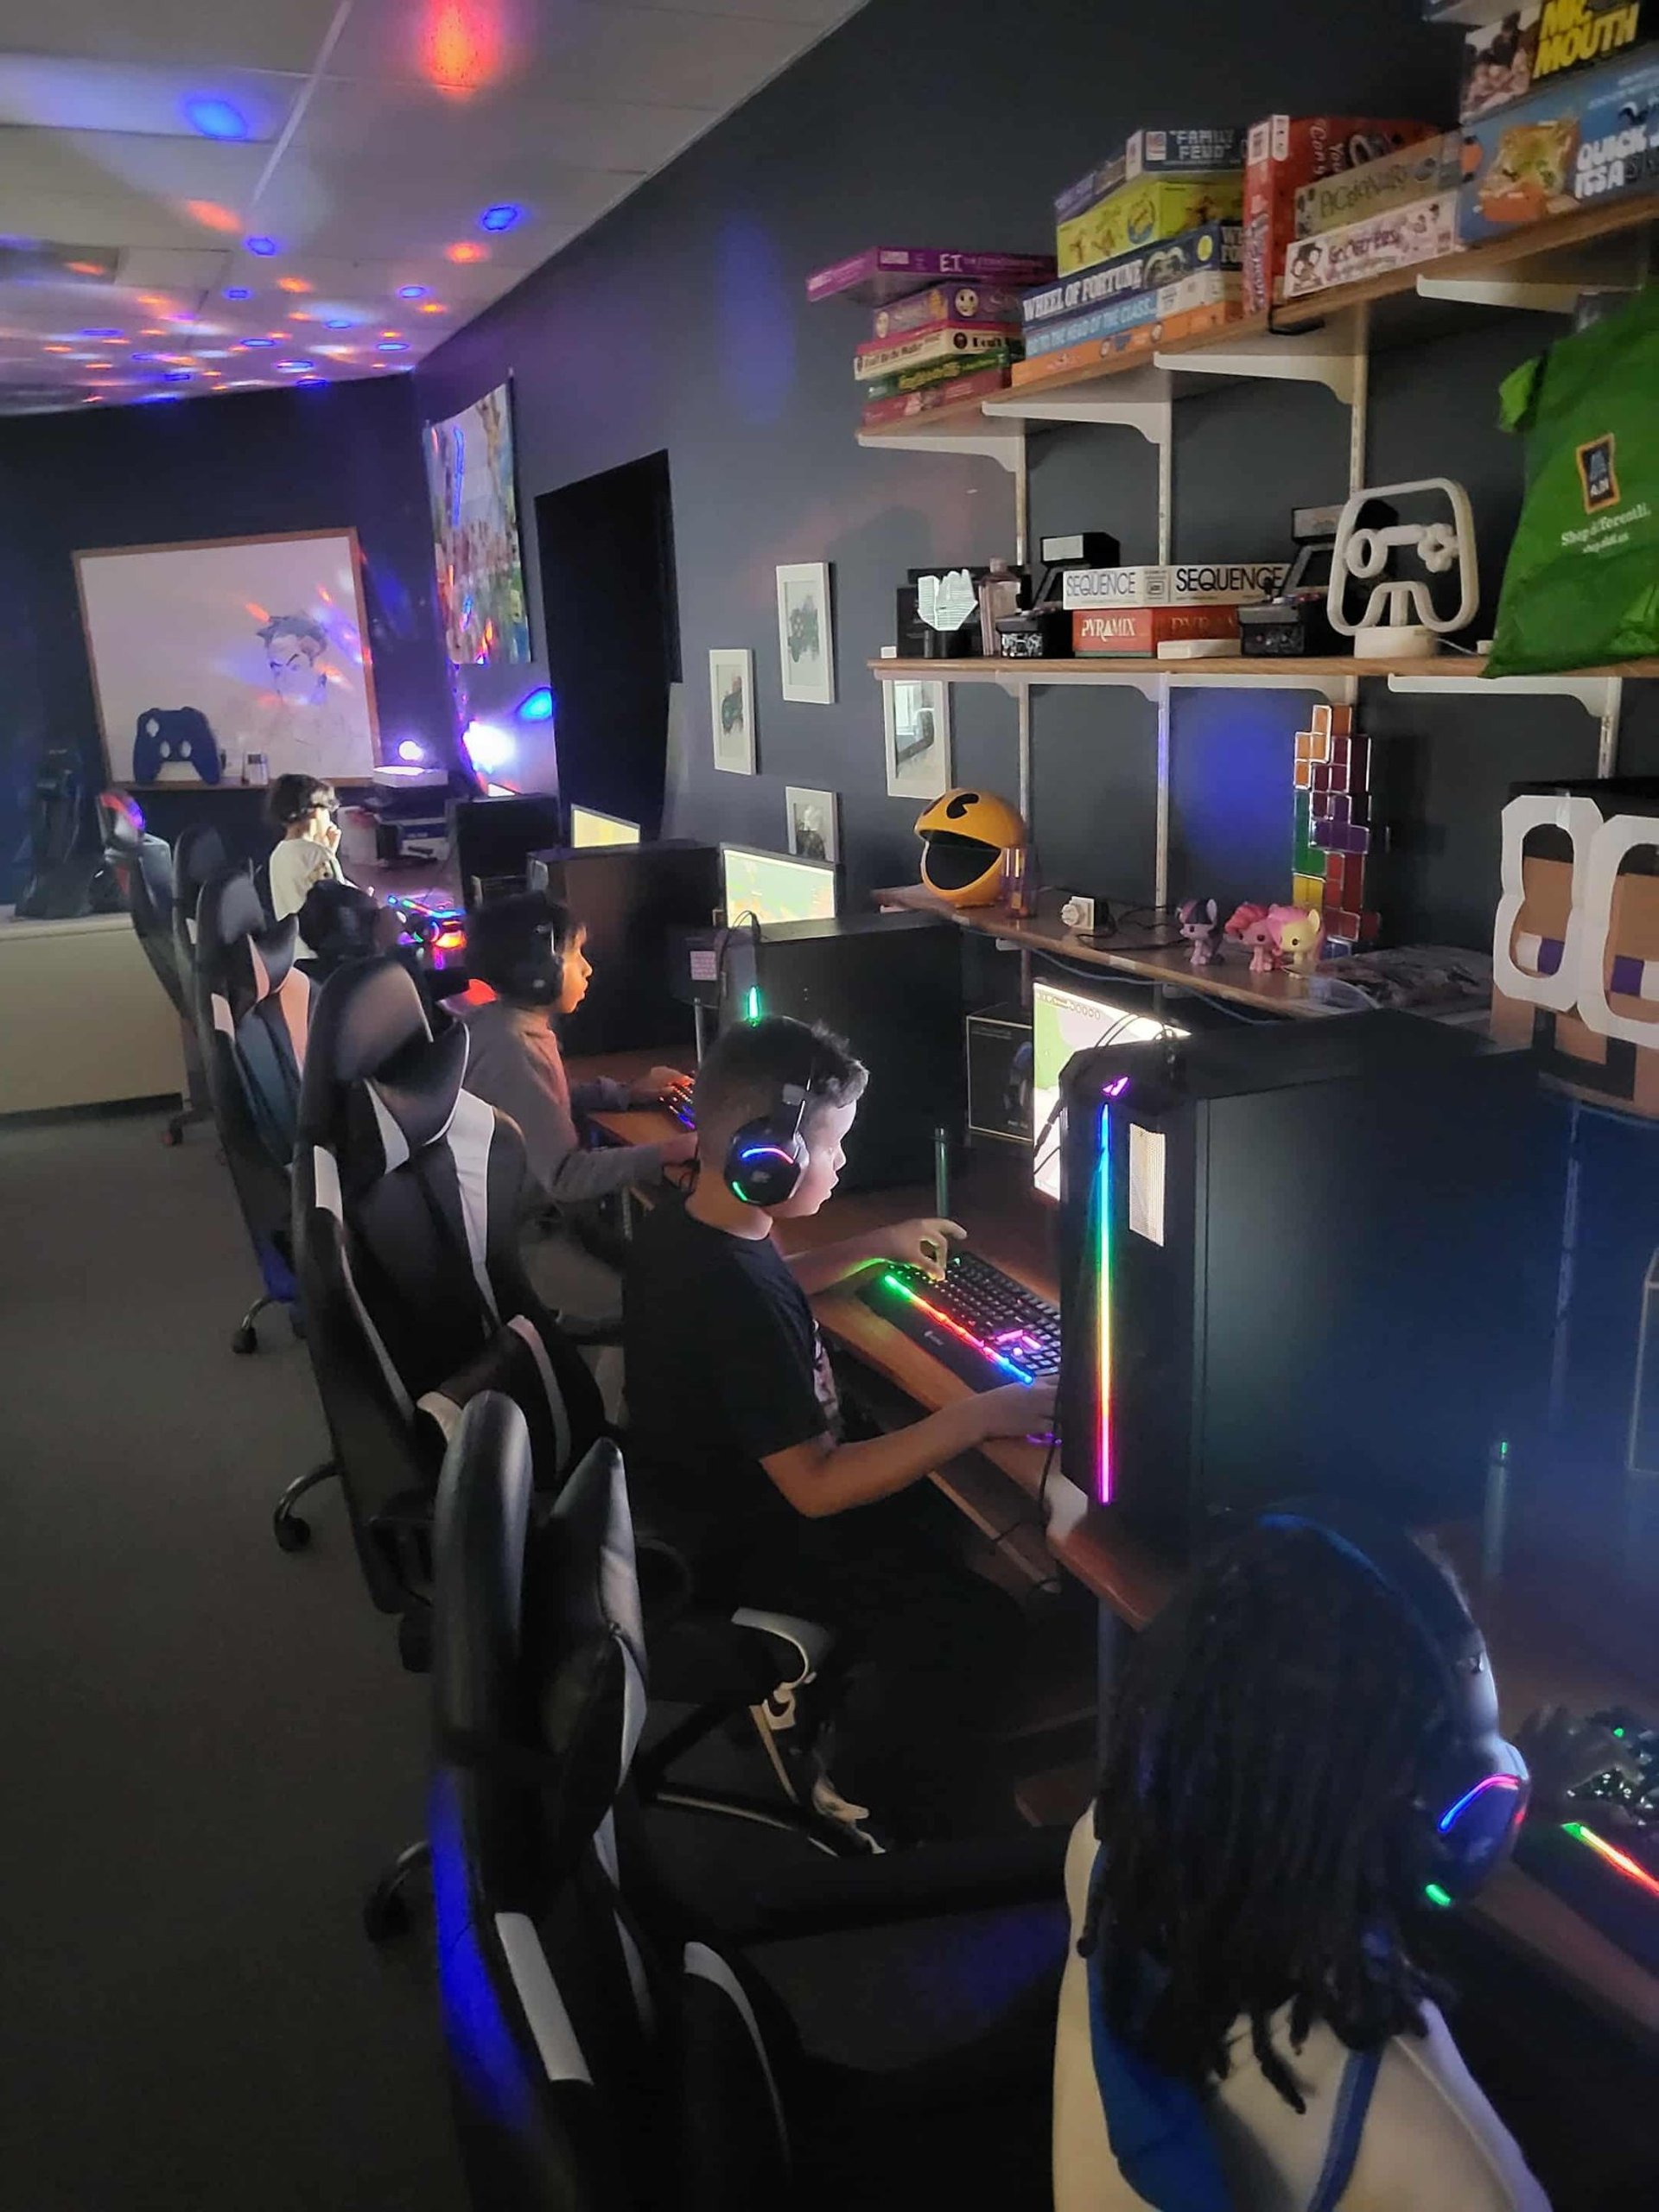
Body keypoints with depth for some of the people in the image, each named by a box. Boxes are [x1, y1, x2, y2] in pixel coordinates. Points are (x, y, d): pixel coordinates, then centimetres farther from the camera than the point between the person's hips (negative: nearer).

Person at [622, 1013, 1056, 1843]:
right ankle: (865, 1794, 9)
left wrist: (874, 1247, 12)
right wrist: (979, 1416, -30)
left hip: (709, 1490, 10)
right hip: (749, 1544, -9)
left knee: (937, 1508, 18)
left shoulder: (679, 1225, -5)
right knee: (974, 1624, -11)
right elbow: (817, 1487, -31)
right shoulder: (738, 1300, -35)